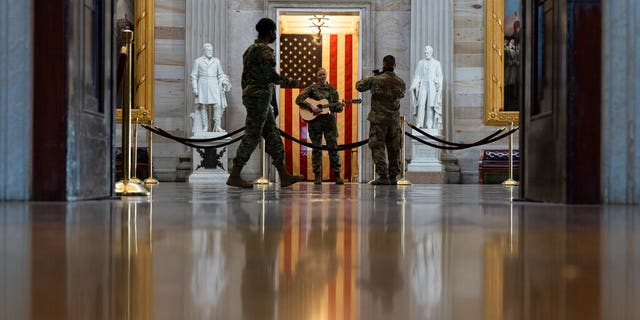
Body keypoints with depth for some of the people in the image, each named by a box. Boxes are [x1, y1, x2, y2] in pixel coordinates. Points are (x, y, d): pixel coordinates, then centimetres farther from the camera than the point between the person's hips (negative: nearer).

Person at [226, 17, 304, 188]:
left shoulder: (251, 49, 18)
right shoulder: (264, 50, -12)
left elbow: (244, 78, 20)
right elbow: (271, 75, -22)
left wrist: (248, 102, 25)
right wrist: (289, 82, -5)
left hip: (251, 96, 10)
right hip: (259, 96, -10)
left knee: (272, 136, 9)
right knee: (251, 137, -7)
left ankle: (284, 176, 10)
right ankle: (234, 177, -4)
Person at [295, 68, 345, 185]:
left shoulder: (332, 90, 12)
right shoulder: (312, 88, 5)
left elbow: (335, 108, 13)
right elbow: (299, 100, -3)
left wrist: (340, 106, -9)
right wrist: (311, 106, -13)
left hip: (330, 120, 1)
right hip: (315, 120, -1)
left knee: (333, 146, -3)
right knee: (316, 147, 1)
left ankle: (337, 175, -1)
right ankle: (317, 175, 7)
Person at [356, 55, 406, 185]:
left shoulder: (375, 80, -10)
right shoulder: (401, 83, 1)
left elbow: (359, 86, 0)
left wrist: (369, 79, 17)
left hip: (379, 119, -4)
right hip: (394, 120, 4)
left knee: (378, 148, -1)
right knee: (394, 149, 11)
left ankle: (383, 177, -10)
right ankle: (393, 177, 14)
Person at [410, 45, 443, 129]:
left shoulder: (437, 63, 6)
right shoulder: (420, 63, 10)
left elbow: (440, 76, 4)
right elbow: (417, 75, 7)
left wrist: (439, 86, -12)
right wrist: (413, 85, -8)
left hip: (432, 86, -1)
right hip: (422, 85, 1)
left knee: (430, 105, -7)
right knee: (421, 104, -12)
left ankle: (429, 125, -5)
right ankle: (419, 124, -15)